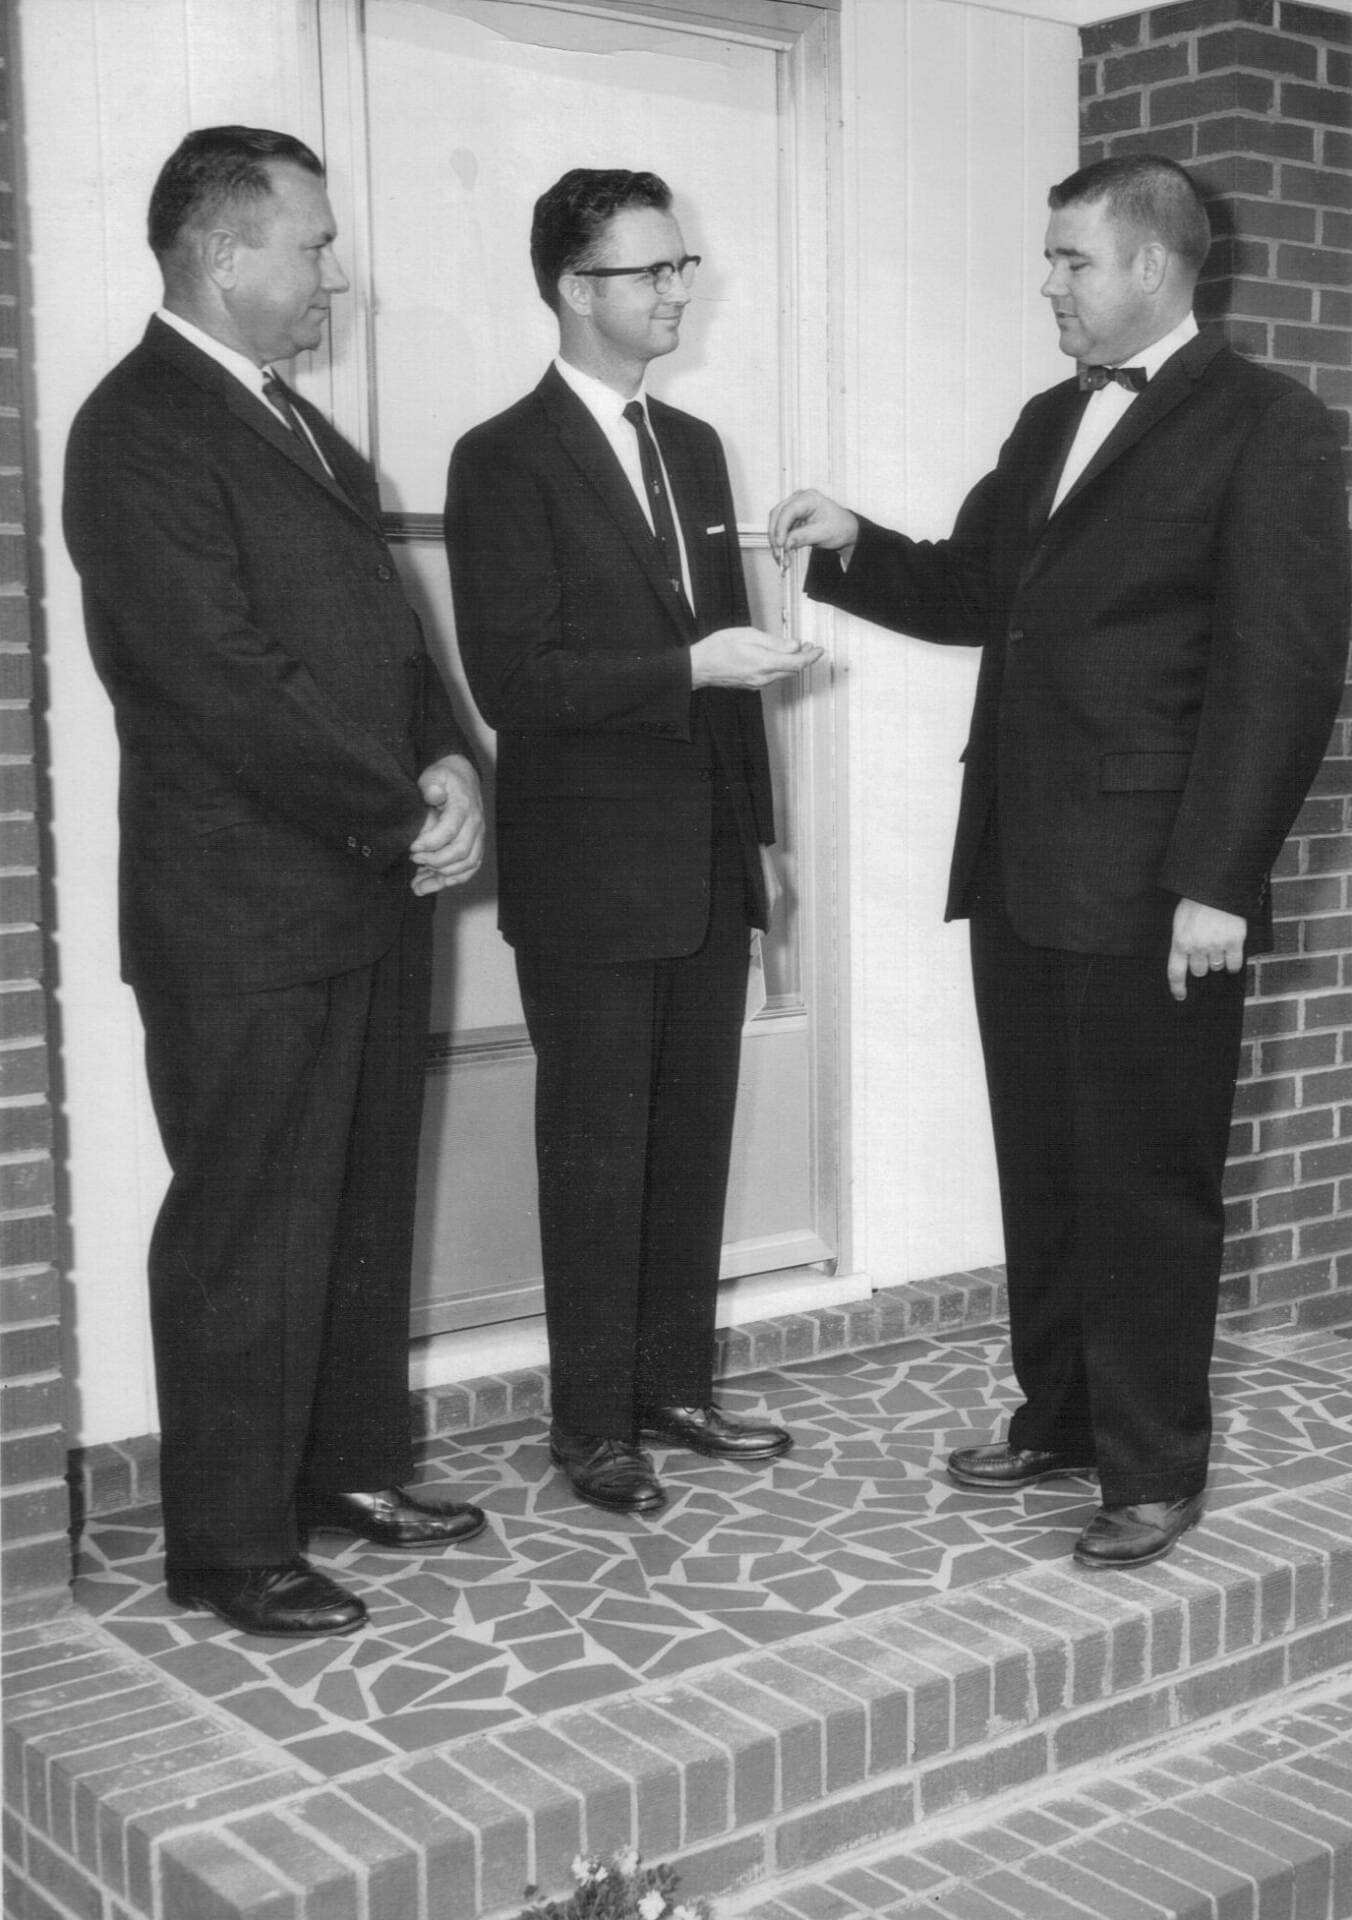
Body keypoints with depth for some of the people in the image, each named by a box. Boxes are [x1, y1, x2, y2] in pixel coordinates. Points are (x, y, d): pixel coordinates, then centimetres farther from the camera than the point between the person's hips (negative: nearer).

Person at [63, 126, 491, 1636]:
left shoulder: (294, 421, 17)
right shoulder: (141, 431, -12)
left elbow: (384, 630, 17)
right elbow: (232, 686, -20)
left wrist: (448, 767, -1)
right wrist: (404, 817, -13)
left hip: (368, 891, 9)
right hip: (243, 914, -9)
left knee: (364, 1205, 16)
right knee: (249, 1230, 0)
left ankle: (352, 1468, 31)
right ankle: (228, 1548, 13)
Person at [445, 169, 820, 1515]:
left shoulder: (692, 446, 14)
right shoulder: (505, 461, -8)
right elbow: (510, 678, -17)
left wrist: (756, 828, 13)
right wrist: (691, 667, -23)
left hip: (710, 861, 7)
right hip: (592, 872, -6)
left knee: (693, 1135, 13)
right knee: (597, 1148, 3)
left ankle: (675, 1382, 27)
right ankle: (593, 1422, 15)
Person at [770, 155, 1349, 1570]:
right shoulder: (1048, 422, 17)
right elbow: (970, 592, 21)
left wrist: (1219, 879, -18)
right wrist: (853, 546, 2)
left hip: (1153, 887, -7)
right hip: (1021, 871, 7)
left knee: (1149, 1184, 3)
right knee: (1042, 1171, 15)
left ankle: (1153, 1464, 17)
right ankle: (1057, 1416, 29)